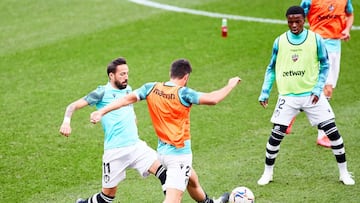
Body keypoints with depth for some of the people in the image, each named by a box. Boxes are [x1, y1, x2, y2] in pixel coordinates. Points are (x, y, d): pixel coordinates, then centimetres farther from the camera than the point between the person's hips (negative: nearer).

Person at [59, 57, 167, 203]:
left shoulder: (128, 90, 15)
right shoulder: (102, 92, -3)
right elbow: (74, 106, -6)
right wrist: (66, 121, -22)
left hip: (136, 145, 5)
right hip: (114, 151, -5)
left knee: (161, 169, -19)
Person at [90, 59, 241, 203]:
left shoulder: (152, 88, -2)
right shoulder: (183, 93, -18)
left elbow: (127, 99, -7)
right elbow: (212, 99, -21)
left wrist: (101, 112, -8)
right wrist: (231, 85, -5)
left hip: (162, 150, 8)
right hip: (179, 153, -8)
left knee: (192, 180, 32)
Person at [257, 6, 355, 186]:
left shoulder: (315, 39, -2)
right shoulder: (279, 41, 2)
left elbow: (324, 65, 5)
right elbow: (271, 68, 12)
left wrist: (318, 89, -7)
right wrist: (264, 93, 5)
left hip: (312, 95, 0)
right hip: (288, 96, 1)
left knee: (332, 131, -3)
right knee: (276, 134, -3)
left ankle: (344, 172, 10)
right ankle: (268, 172, 16)